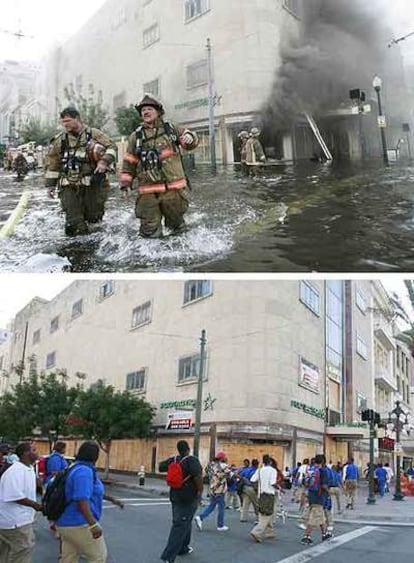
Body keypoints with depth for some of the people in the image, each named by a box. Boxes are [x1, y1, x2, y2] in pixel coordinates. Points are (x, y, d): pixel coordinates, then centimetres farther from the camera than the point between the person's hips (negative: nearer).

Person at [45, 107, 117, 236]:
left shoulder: (93, 134, 1)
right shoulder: (60, 139, 7)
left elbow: (111, 147, -2)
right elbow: (52, 163, 12)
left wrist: (104, 161, -20)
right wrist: (50, 184, 9)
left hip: (92, 184, -1)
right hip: (69, 186, 1)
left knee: (93, 216, 8)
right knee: (73, 222, -2)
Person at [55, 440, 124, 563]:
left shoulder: (77, 468, 14)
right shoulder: (84, 471, -19)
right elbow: (81, 500, -29)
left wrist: (112, 499, 31)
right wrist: (93, 524, -34)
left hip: (67, 524, 10)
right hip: (80, 524, -10)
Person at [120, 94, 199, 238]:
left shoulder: (171, 128, 10)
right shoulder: (136, 136, 9)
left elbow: (189, 140, 17)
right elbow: (129, 162, 13)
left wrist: (190, 137, -6)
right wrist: (125, 183, 8)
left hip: (174, 188, 1)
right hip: (148, 192, 0)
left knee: (178, 228, 10)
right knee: (150, 232, -2)